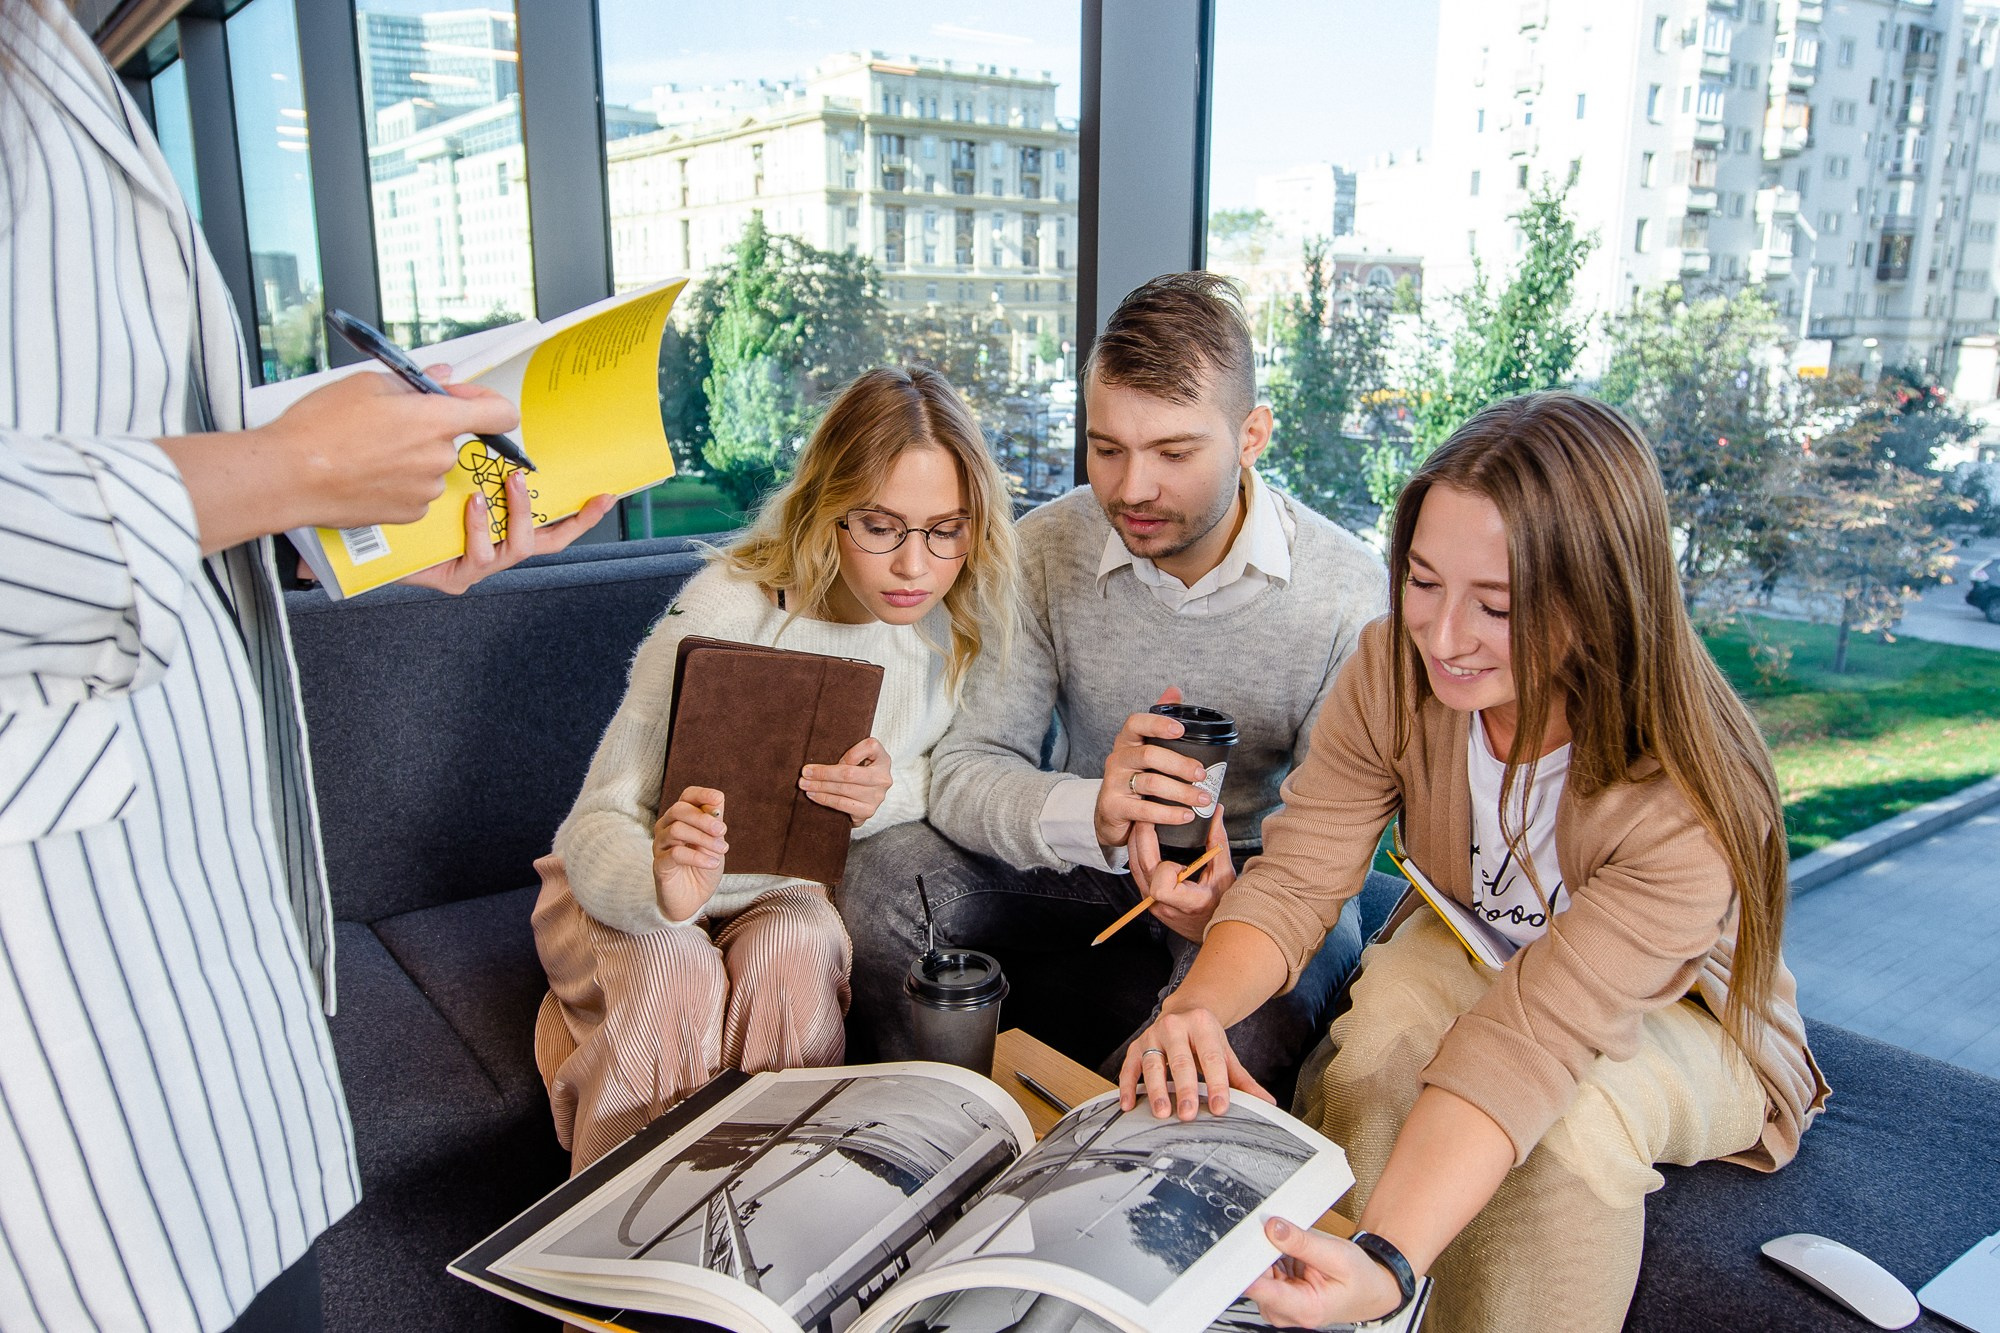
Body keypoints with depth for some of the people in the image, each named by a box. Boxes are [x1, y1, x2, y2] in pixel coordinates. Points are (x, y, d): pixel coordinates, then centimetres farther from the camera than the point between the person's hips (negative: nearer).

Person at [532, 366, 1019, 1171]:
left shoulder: (965, 620, -14)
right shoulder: (726, 614, -26)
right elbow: (597, 823, -25)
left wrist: (898, 792, -29)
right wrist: (661, 888, -49)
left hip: (793, 894, 2)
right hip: (632, 887, -2)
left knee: (796, 955, -31)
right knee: (671, 984, -32)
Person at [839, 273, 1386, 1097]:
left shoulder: (1348, 588, -16)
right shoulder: (1044, 550, -11)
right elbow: (963, 772, -17)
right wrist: (1092, 814, -39)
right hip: (1083, 854, 2)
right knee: (887, 873, -23)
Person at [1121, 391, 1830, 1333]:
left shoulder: (1690, 803, -35)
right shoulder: (1395, 671, -23)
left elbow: (1525, 1041, -42)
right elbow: (1295, 880, -25)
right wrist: (1196, 1007, -46)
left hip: (1677, 1019, -2)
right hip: (1472, 953, 3)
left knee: (1573, 1119, -35)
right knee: (1387, 1019, -31)